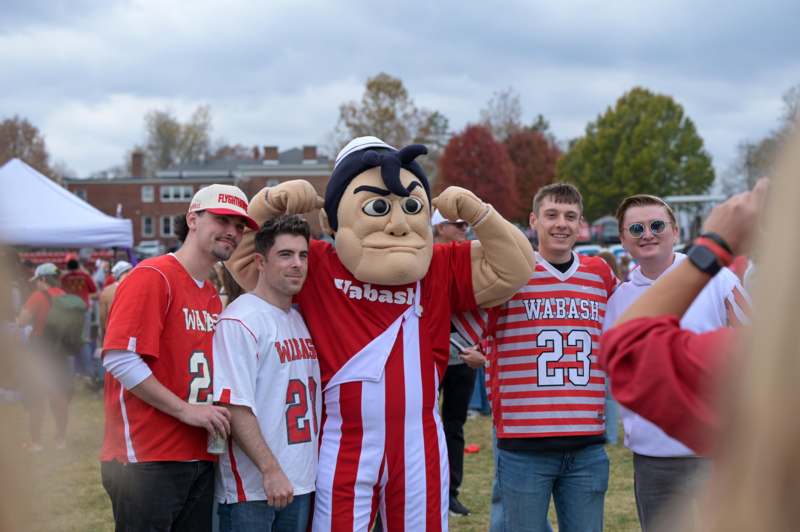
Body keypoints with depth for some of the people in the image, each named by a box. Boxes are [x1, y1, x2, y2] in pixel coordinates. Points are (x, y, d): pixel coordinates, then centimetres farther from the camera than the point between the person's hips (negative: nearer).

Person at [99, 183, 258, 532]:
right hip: (147, 460, -8)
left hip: (200, 460, 8)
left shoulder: (213, 297, 16)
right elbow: (119, 359, -18)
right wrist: (186, 410, -16)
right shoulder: (152, 277, -9)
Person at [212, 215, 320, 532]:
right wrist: (270, 470, -21)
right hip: (251, 488, -7)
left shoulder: (301, 321, 13)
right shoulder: (240, 321, -12)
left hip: (300, 483, 8)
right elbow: (234, 404, -18)